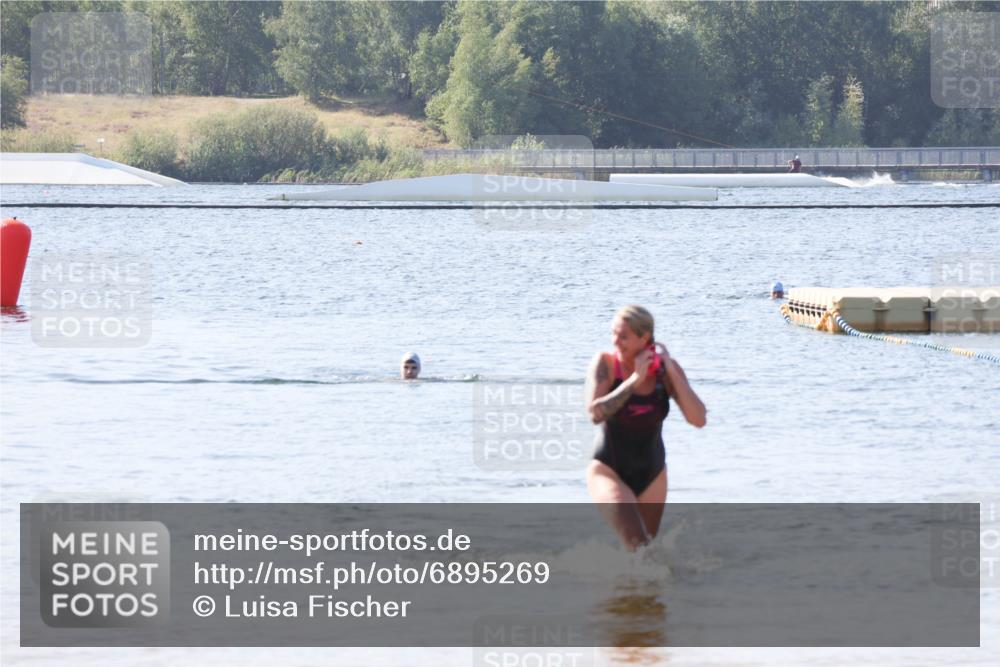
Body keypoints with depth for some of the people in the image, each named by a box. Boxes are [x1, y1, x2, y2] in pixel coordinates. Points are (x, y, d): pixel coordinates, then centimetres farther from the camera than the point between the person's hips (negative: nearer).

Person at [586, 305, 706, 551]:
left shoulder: (666, 368, -6)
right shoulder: (605, 363, -12)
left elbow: (698, 419, -15)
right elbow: (596, 413, -27)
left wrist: (671, 372, -20)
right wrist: (635, 379, -24)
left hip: (651, 475, 4)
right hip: (609, 469, -4)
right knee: (638, 544, -26)